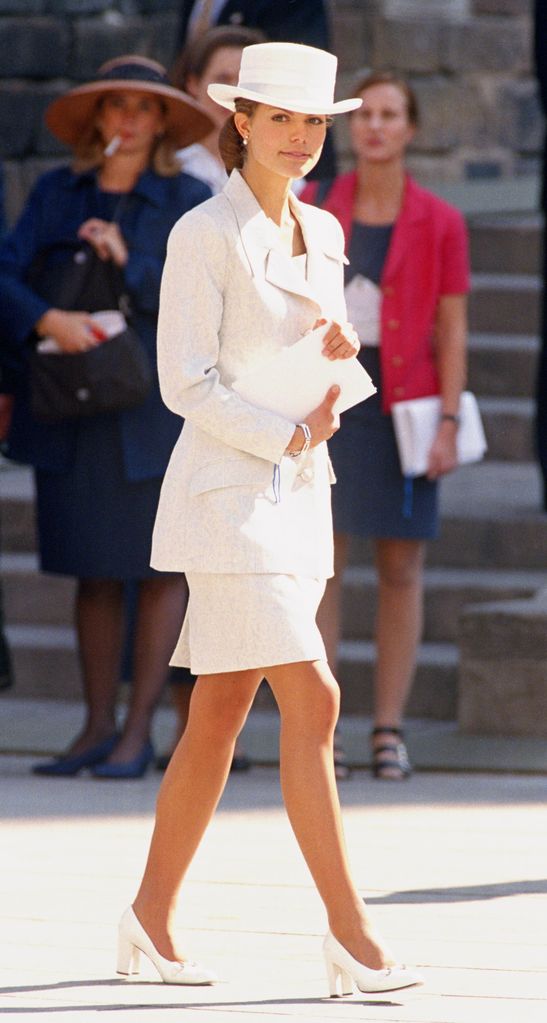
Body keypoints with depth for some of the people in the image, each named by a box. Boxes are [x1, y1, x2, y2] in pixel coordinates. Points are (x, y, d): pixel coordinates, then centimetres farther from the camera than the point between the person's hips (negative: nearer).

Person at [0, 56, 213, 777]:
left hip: (157, 405, -2)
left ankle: (139, 732, 2)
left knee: (162, 566, -2)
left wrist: (130, 262, -19)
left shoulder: (191, 203, 0)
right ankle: (97, 725, 12)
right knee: (94, 571, 7)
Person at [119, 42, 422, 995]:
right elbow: (185, 382, -13)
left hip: (299, 492, 8)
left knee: (219, 715, 11)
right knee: (312, 701, -13)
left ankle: (151, 914, 19)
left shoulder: (322, 234, 13)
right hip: (228, 489, -8)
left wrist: (340, 351, -2)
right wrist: (288, 435, -12)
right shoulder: (205, 235, -10)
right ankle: (348, 930, -12)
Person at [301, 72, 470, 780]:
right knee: (319, 562, -3)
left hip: (401, 403, -1)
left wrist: (448, 422, -6)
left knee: (402, 570, 1)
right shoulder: (311, 209, 6)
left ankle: (389, 729, 5)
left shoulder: (439, 223, 2)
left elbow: (451, 329, 2)